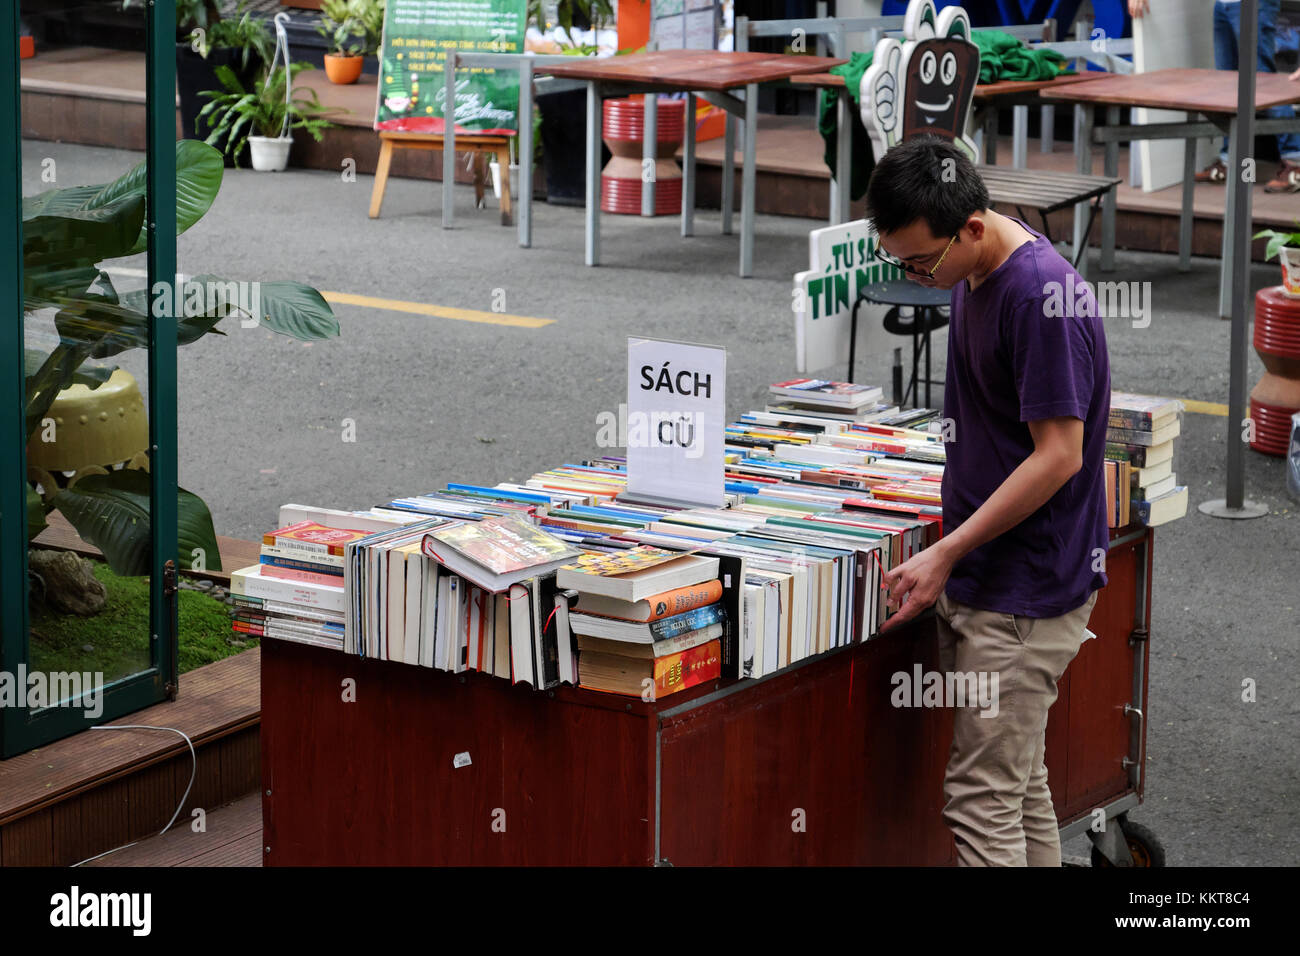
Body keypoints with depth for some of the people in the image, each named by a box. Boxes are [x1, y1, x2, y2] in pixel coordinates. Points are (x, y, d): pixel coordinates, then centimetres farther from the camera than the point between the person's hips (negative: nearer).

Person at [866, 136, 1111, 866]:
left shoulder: (1043, 297, -22)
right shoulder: (977, 277, 7)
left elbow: (1058, 455, -22)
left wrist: (946, 553, -21)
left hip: (1026, 590, -10)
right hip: (986, 581, 10)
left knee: (982, 797, -8)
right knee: (1020, 784, 16)